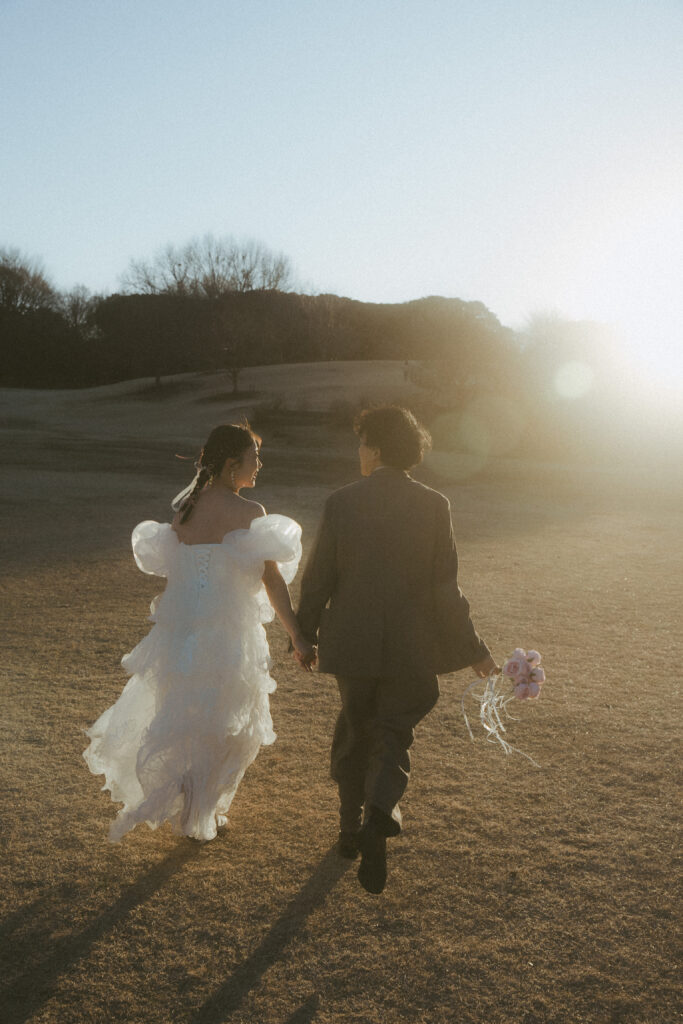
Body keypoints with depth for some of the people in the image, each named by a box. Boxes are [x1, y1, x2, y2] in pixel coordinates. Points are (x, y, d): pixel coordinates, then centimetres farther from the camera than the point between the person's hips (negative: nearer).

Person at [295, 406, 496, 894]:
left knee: (354, 731, 20)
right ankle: (380, 811, -16)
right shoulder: (434, 506, -8)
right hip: (411, 648, -1)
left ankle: (352, 827, 31)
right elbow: (446, 588, -9)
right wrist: (474, 650, 1)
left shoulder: (341, 502, -7)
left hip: (352, 643, 1)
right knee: (393, 734, 11)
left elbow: (318, 579, -3)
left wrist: (305, 634, 11)